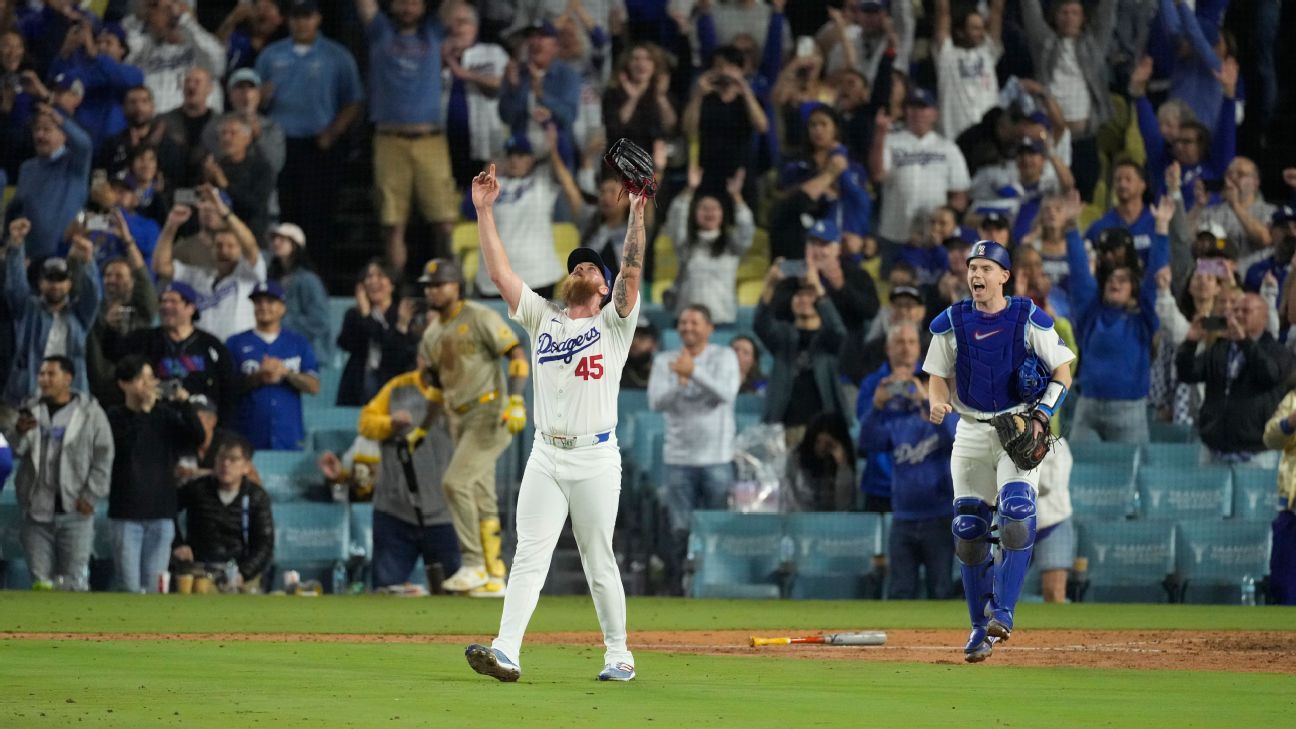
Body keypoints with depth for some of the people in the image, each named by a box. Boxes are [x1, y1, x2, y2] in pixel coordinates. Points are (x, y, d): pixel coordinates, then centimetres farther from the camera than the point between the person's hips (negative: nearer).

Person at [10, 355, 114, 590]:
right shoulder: (30, 411, 10)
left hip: (75, 511, -3)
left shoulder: (90, 413, 1)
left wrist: (90, 496, -8)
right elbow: (14, 452, 4)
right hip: (37, 511, 3)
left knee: (75, 581, -6)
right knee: (40, 580, 3)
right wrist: (19, 433, -18)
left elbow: (104, 458, 0)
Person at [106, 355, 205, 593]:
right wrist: (144, 409, -19)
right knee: (130, 588, -6)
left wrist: (184, 405, -15)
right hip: (127, 514, -2)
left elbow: (197, 438, -2)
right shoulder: (116, 417, 1)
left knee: (155, 588, 1)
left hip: (161, 513, 2)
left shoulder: (165, 415, 8)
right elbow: (124, 444, -16)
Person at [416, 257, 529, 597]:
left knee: (455, 482, -18)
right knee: (481, 498, 8)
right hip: (459, 420, 8)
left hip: (489, 414, -8)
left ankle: (474, 565, -13)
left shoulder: (480, 317, -10)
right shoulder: (431, 333, 14)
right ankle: (494, 577, 12)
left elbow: (517, 355, -15)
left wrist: (516, 401, -25)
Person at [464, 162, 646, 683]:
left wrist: (637, 214, -19)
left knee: (600, 562, 2)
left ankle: (619, 655, 13)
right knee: (529, 556, -7)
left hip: (595, 458, -3)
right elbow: (499, 272, 10)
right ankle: (505, 653, -18)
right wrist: (484, 211, 3)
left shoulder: (613, 323, 6)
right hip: (545, 457, 3)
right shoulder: (543, 319, 15)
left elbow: (632, 271, -9)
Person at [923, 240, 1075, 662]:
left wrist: (1041, 415, -14)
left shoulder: (1030, 321, -3)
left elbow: (1062, 373, 0)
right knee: (968, 529, 1)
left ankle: (1002, 612, -18)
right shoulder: (951, 323, 5)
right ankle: (981, 626, 11)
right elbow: (937, 378, 9)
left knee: (1017, 513, -23)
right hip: (971, 432, 3)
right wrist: (937, 403, -14)